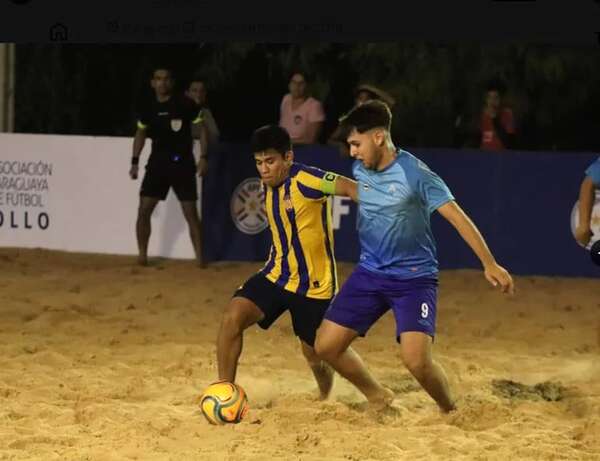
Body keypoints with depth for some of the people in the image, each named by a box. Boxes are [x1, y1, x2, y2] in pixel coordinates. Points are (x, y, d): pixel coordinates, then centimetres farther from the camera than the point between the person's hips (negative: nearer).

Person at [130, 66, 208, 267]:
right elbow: (141, 134, 17)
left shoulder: (186, 105, -7)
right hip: (157, 163, 3)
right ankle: (142, 255, 9)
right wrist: (135, 162, 11)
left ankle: (200, 257, 2)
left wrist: (203, 158, -11)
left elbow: (201, 130, -2)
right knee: (144, 210, -3)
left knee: (191, 212, -4)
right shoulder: (147, 108, 3)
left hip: (182, 163, -3)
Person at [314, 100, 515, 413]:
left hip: (414, 277, -6)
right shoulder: (359, 169, 1)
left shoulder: (415, 173, -18)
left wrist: (489, 264, -27)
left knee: (416, 360, -22)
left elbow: (457, 217, -20)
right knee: (326, 346, 0)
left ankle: (451, 412, 5)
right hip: (369, 273, 6)